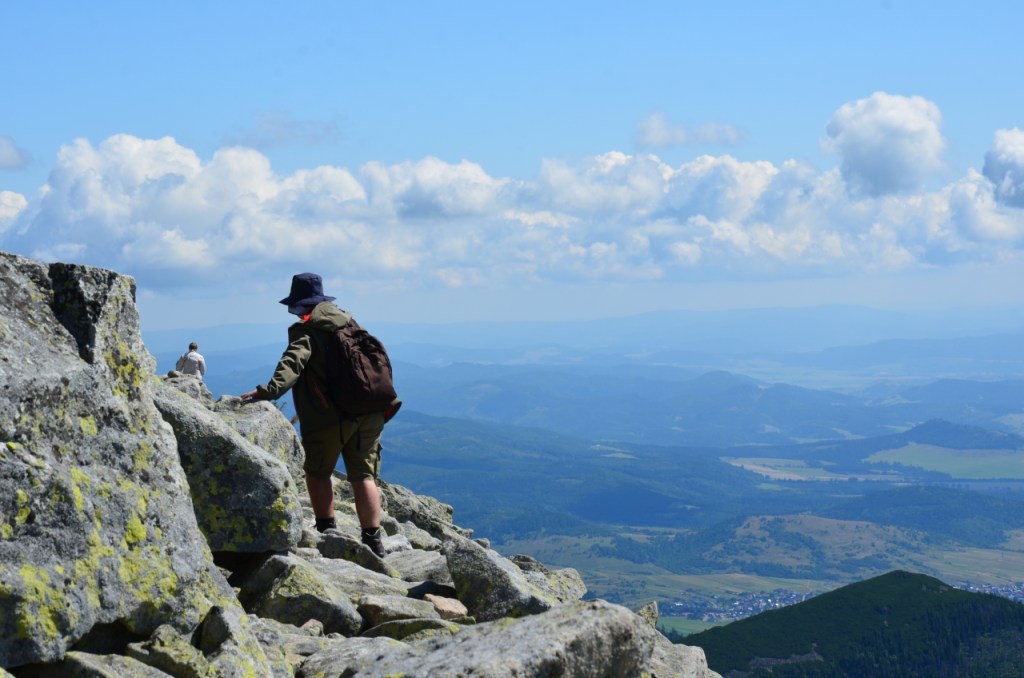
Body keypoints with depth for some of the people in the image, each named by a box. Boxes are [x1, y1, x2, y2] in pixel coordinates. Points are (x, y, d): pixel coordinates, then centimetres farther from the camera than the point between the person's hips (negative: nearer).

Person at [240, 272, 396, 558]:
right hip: (368, 413, 6)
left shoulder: (305, 330, -4)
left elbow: (293, 361, -22)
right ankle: (373, 540, 1)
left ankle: (327, 531, 8)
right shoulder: (349, 321, 18)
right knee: (363, 475, 7)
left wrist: (272, 389, -35)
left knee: (318, 472, 12)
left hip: (329, 416, -6)